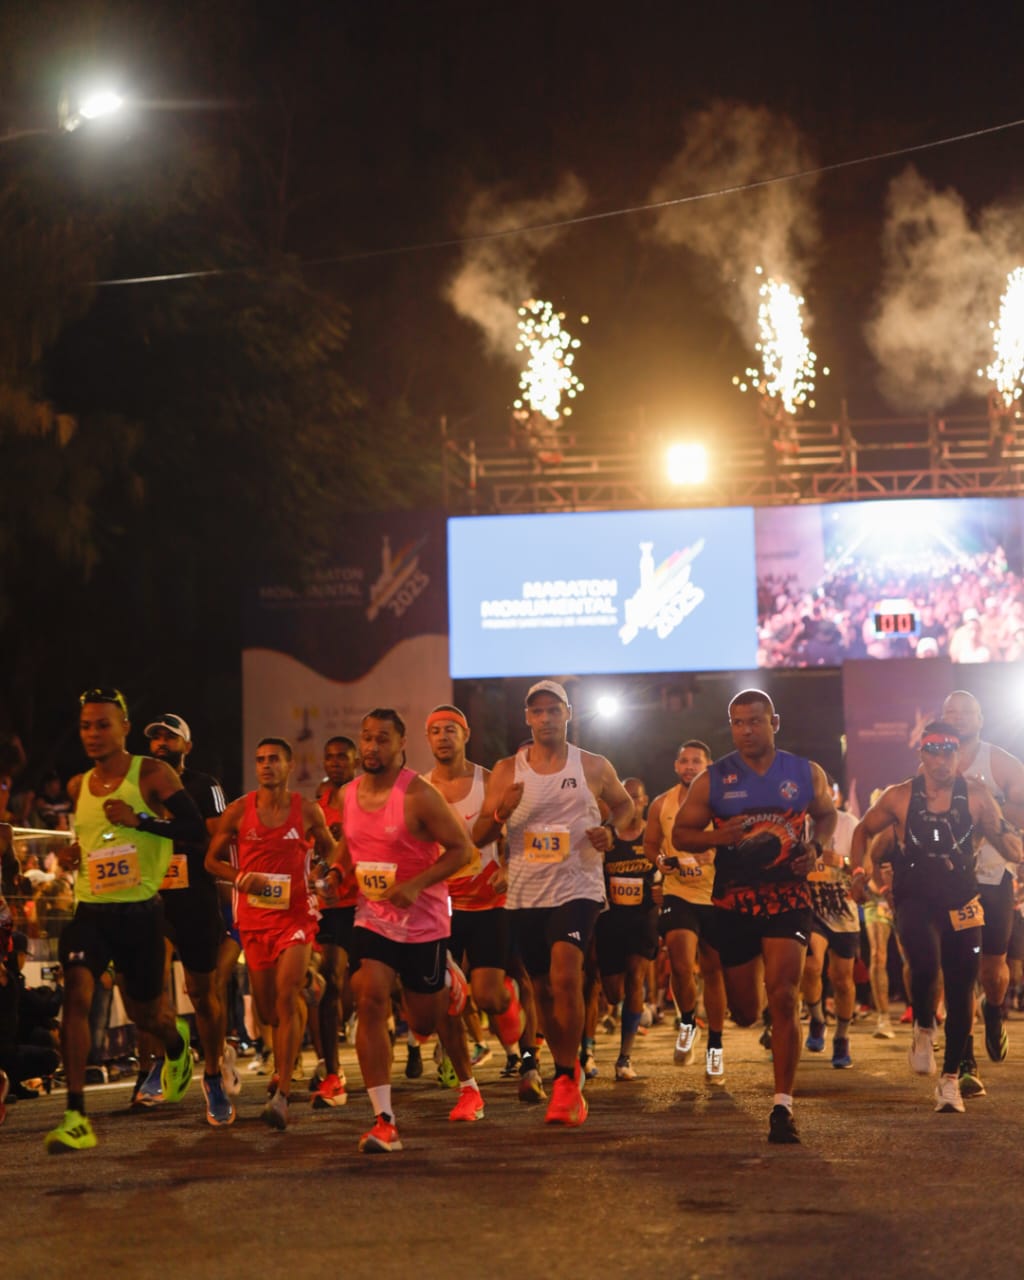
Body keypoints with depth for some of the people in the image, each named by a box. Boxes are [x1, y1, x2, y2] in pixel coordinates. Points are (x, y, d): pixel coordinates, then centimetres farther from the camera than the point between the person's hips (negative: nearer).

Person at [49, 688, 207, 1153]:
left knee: (144, 1011, 10)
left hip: (140, 911, -3)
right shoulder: (77, 787, 11)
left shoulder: (152, 774, -6)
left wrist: (140, 820, -22)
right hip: (91, 910, 3)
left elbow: (196, 828, -12)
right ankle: (76, 1117, -19)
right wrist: (73, 852, 8)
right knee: (75, 994, -19)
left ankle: (176, 1041, 50)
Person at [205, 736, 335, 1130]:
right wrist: (239, 878, -11)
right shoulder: (238, 811, 0)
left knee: (286, 998, -18)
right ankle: (285, 1065, 44)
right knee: (268, 1008, 10)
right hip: (254, 917, 2)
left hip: (297, 914, -2)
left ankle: (281, 1095, -19)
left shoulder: (307, 811, -1)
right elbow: (212, 860, 8)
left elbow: (329, 848, 17)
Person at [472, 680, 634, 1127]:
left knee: (565, 976, -21)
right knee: (543, 989, 12)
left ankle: (565, 1081, -12)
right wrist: (501, 812, -19)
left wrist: (611, 831, -6)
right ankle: (568, 1071, 31)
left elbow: (625, 805, 16)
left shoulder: (593, 767, 1)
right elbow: (477, 836, 2)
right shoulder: (507, 770, 3)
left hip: (577, 888, -3)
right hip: (526, 893, 3)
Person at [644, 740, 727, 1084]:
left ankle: (715, 1048, 20)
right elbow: (649, 843, 16)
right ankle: (687, 1023, 10)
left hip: (717, 897, 0)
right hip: (678, 894, 0)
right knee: (681, 964, -19)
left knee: (714, 972, 7)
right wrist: (660, 859, -5)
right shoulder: (661, 804, 5)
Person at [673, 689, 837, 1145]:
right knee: (744, 1012, 7)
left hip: (788, 897, -1)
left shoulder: (807, 774, 2)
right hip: (734, 902, 1)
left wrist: (816, 848, -2)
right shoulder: (713, 780, 0)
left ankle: (783, 1106, -12)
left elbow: (827, 814, 19)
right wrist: (717, 837, -16)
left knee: (783, 997, -16)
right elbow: (680, 834, 4)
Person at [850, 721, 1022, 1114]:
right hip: (915, 900, -2)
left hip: (961, 904, 2)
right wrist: (859, 868, -2)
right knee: (925, 964, -28)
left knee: (961, 989, 3)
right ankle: (924, 1030, 4)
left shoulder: (976, 795, -3)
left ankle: (951, 1078, 18)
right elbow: (864, 831, 13)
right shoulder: (899, 797, -2)